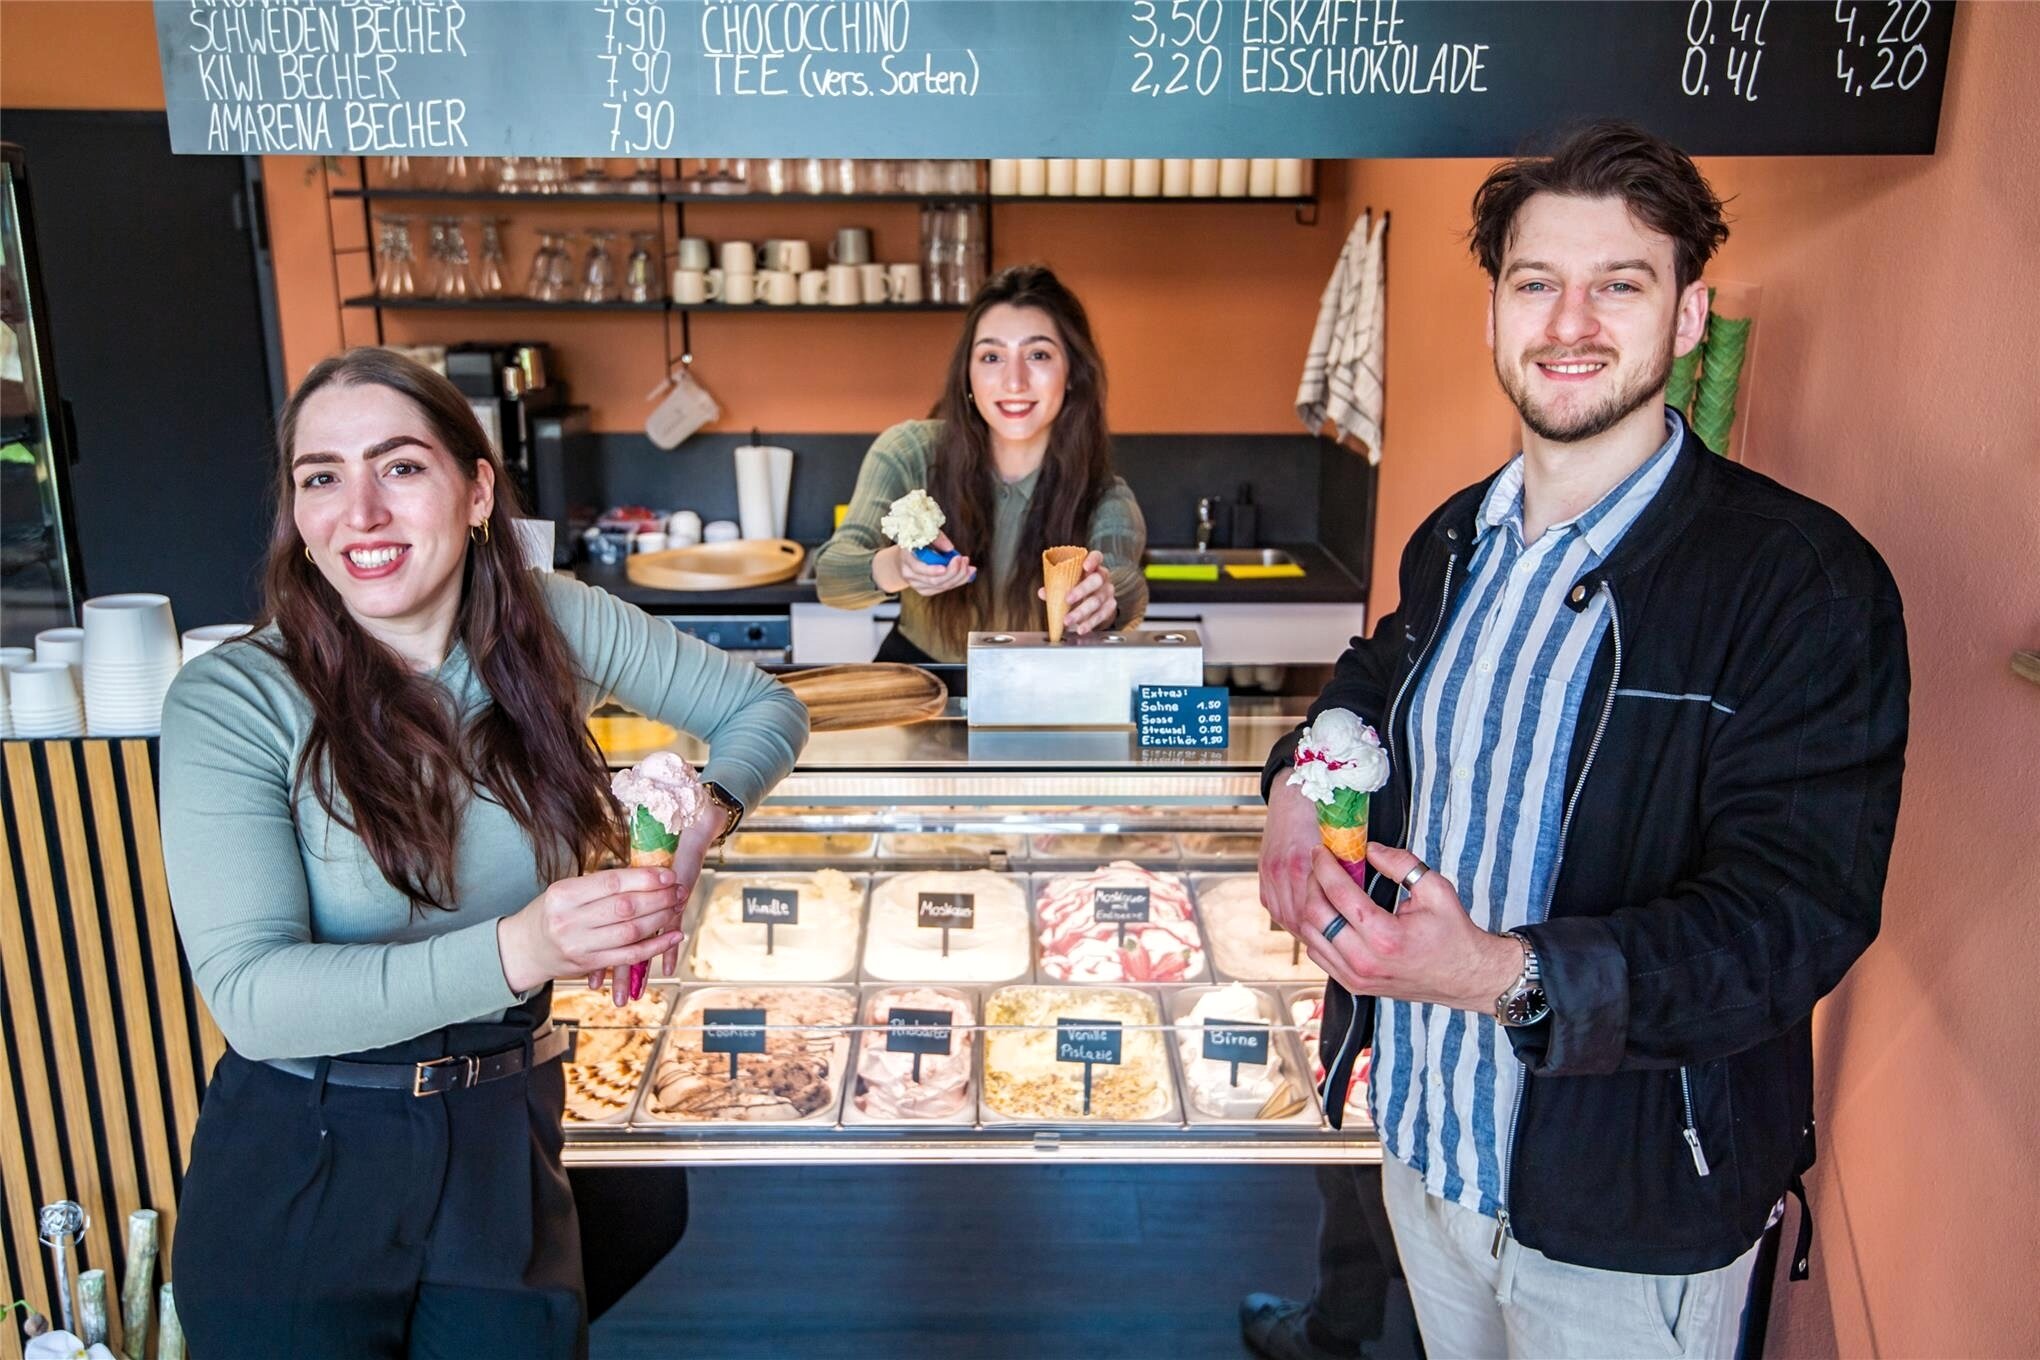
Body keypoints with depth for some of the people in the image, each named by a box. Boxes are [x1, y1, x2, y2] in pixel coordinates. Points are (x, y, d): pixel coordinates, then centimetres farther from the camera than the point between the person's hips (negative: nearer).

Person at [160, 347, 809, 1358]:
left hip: (504, 1137, 3)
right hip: (299, 1166, -2)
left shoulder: (554, 625, -6)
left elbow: (763, 706, 5)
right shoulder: (230, 702, -16)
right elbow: (249, 993, -23)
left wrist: (706, 813, -16)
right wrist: (515, 951, -36)